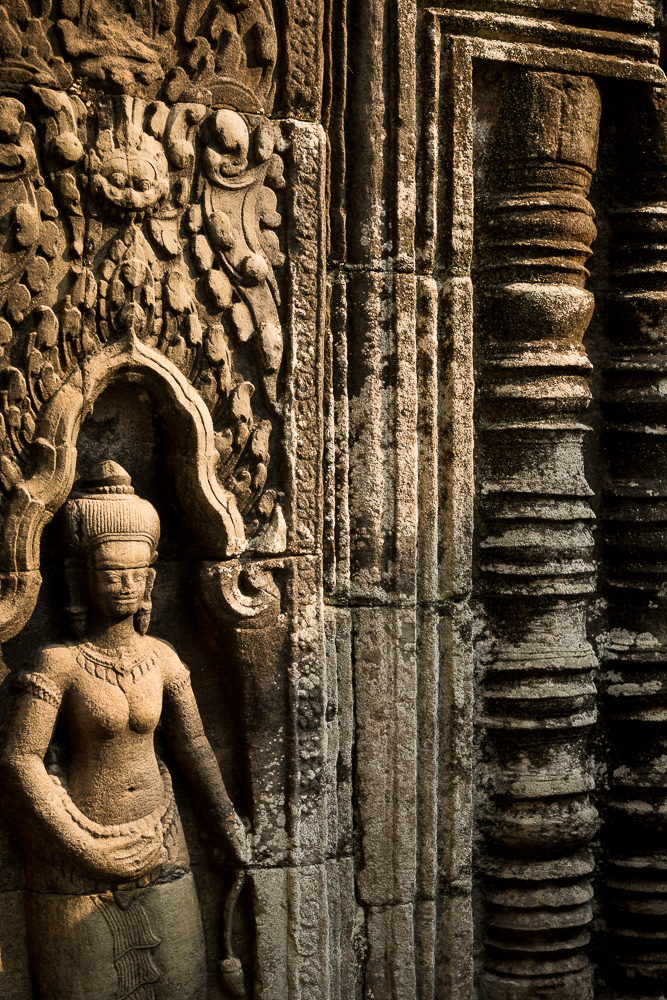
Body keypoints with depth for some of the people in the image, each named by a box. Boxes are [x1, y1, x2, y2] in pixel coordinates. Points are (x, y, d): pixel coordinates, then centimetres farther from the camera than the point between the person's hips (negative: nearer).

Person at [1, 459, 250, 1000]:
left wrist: (227, 822, 2)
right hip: (72, 839, -4)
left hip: (155, 836, 4)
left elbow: (194, 745, 7)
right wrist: (85, 848, -18)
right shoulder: (59, 662, -15)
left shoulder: (162, 659, -2)